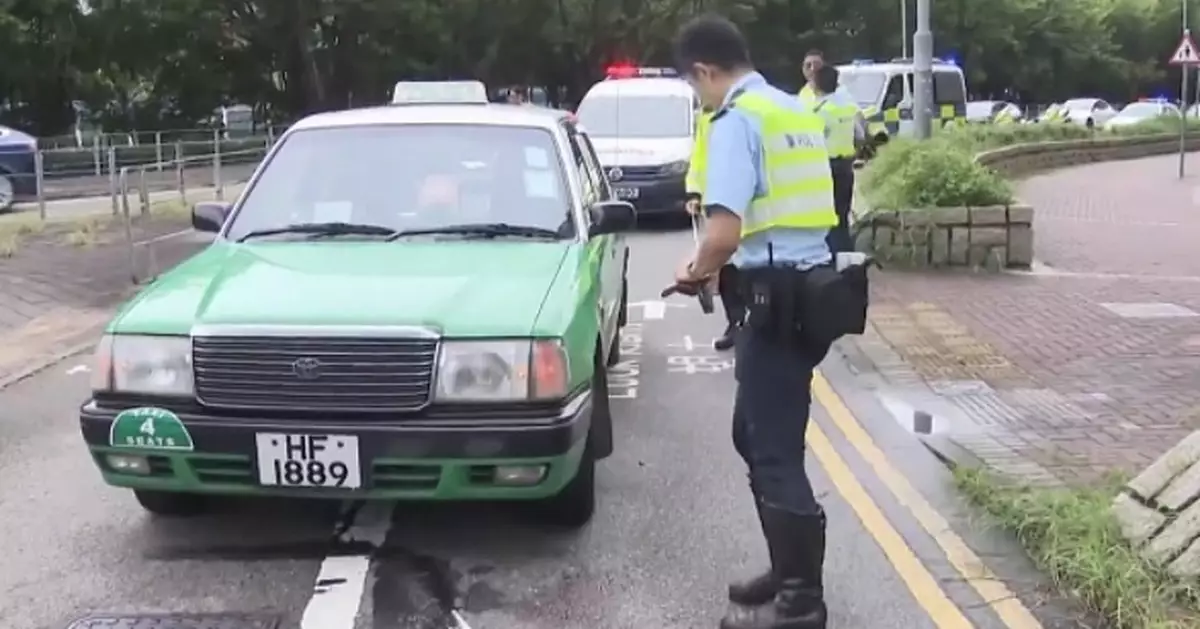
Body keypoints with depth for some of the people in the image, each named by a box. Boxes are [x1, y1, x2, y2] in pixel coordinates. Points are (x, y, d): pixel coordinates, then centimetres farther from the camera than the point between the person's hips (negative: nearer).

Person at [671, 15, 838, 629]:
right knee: (757, 436, 19)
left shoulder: (736, 121, -13)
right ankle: (789, 572, 28)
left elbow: (725, 233, -22)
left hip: (778, 297, -10)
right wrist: (717, 261, 22)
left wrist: (695, 272, -2)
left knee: (775, 453, -1)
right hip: (809, 285, 10)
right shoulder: (796, 111, 16)